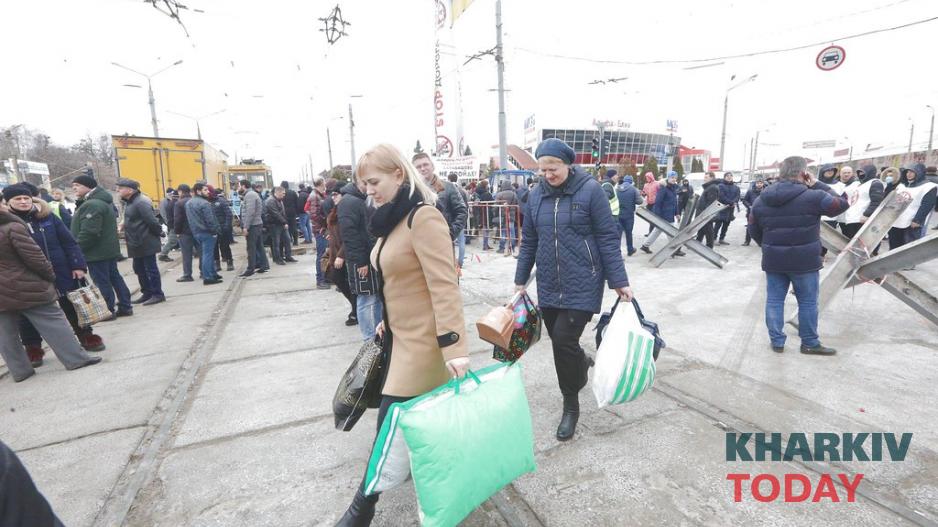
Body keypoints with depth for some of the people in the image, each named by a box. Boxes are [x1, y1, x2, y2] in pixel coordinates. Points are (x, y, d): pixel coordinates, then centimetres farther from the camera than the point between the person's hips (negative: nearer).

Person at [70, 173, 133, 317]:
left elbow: (88, 232, -24)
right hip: (108, 248, 10)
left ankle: (108, 311, 4)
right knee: (114, 277, 13)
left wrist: (76, 249, -15)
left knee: (102, 282, -3)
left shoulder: (91, 205, -19)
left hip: (96, 251, -10)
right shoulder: (103, 200, 14)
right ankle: (125, 307, 18)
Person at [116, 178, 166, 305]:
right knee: (139, 269, 16)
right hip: (136, 244, 10)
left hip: (146, 243, -10)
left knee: (151, 268, -2)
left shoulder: (141, 202, -20)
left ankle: (157, 294, 7)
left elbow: (152, 221, -22)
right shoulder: (129, 202, 12)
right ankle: (147, 293, 26)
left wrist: (159, 232, -10)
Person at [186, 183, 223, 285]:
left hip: (196, 232, 9)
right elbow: (210, 220, -20)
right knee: (208, 254, -5)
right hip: (207, 232, -9)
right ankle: (207, 278, -3)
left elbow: (188, 219, 16)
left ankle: (213, 274, 25)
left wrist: (194, 229, 19)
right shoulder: (204, 203, -17)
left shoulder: (188, 203, 12)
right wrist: (214, 231, -12)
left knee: (206, 254, 18)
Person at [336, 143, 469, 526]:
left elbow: (444, 285, -26)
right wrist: (388, 319, 23)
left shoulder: (424, 216, -20)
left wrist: (454, 347, -29)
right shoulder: (394, 217, 10)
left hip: (422, 338, -9)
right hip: (402, 332, 9)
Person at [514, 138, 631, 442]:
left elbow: (608, 238, -6)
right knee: (559, 341, 10)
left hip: (582, 284, -5)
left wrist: (619, 281, -7)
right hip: (549, 286, 5)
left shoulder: (590, 190, -8)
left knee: (564, 339, -9)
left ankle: (571, 405, 15)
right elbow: (529, 241, 11)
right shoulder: (536, 195, 5)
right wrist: (520, 281, 14)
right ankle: (581, 364, 44)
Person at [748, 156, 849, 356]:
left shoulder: (762, 200, 2)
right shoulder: (813, 196, -13)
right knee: (808, 302, 10)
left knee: (774, 300, 11)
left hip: (773, 260, 4)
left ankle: (777, 341, 17)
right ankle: (810, 343, 22)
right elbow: (841, 204, 2)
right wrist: (817, 185, 4)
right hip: (804, 261, -3)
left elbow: (754, 230, 8)